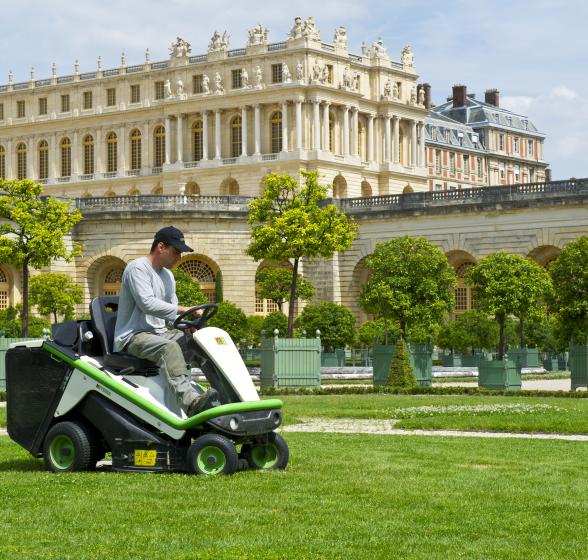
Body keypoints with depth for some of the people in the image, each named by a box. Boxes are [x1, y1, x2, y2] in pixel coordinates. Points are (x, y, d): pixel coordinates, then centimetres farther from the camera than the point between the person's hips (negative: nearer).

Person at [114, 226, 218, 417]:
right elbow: (147, 303, -23)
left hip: (159, 333, 9)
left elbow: (170, 311, 18)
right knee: (169, 347, -38)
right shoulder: (138, 268, -9)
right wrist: (184, 310, -24)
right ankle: (190, 401, -55)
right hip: (133, 336, -9)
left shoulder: (167, 275, 21)